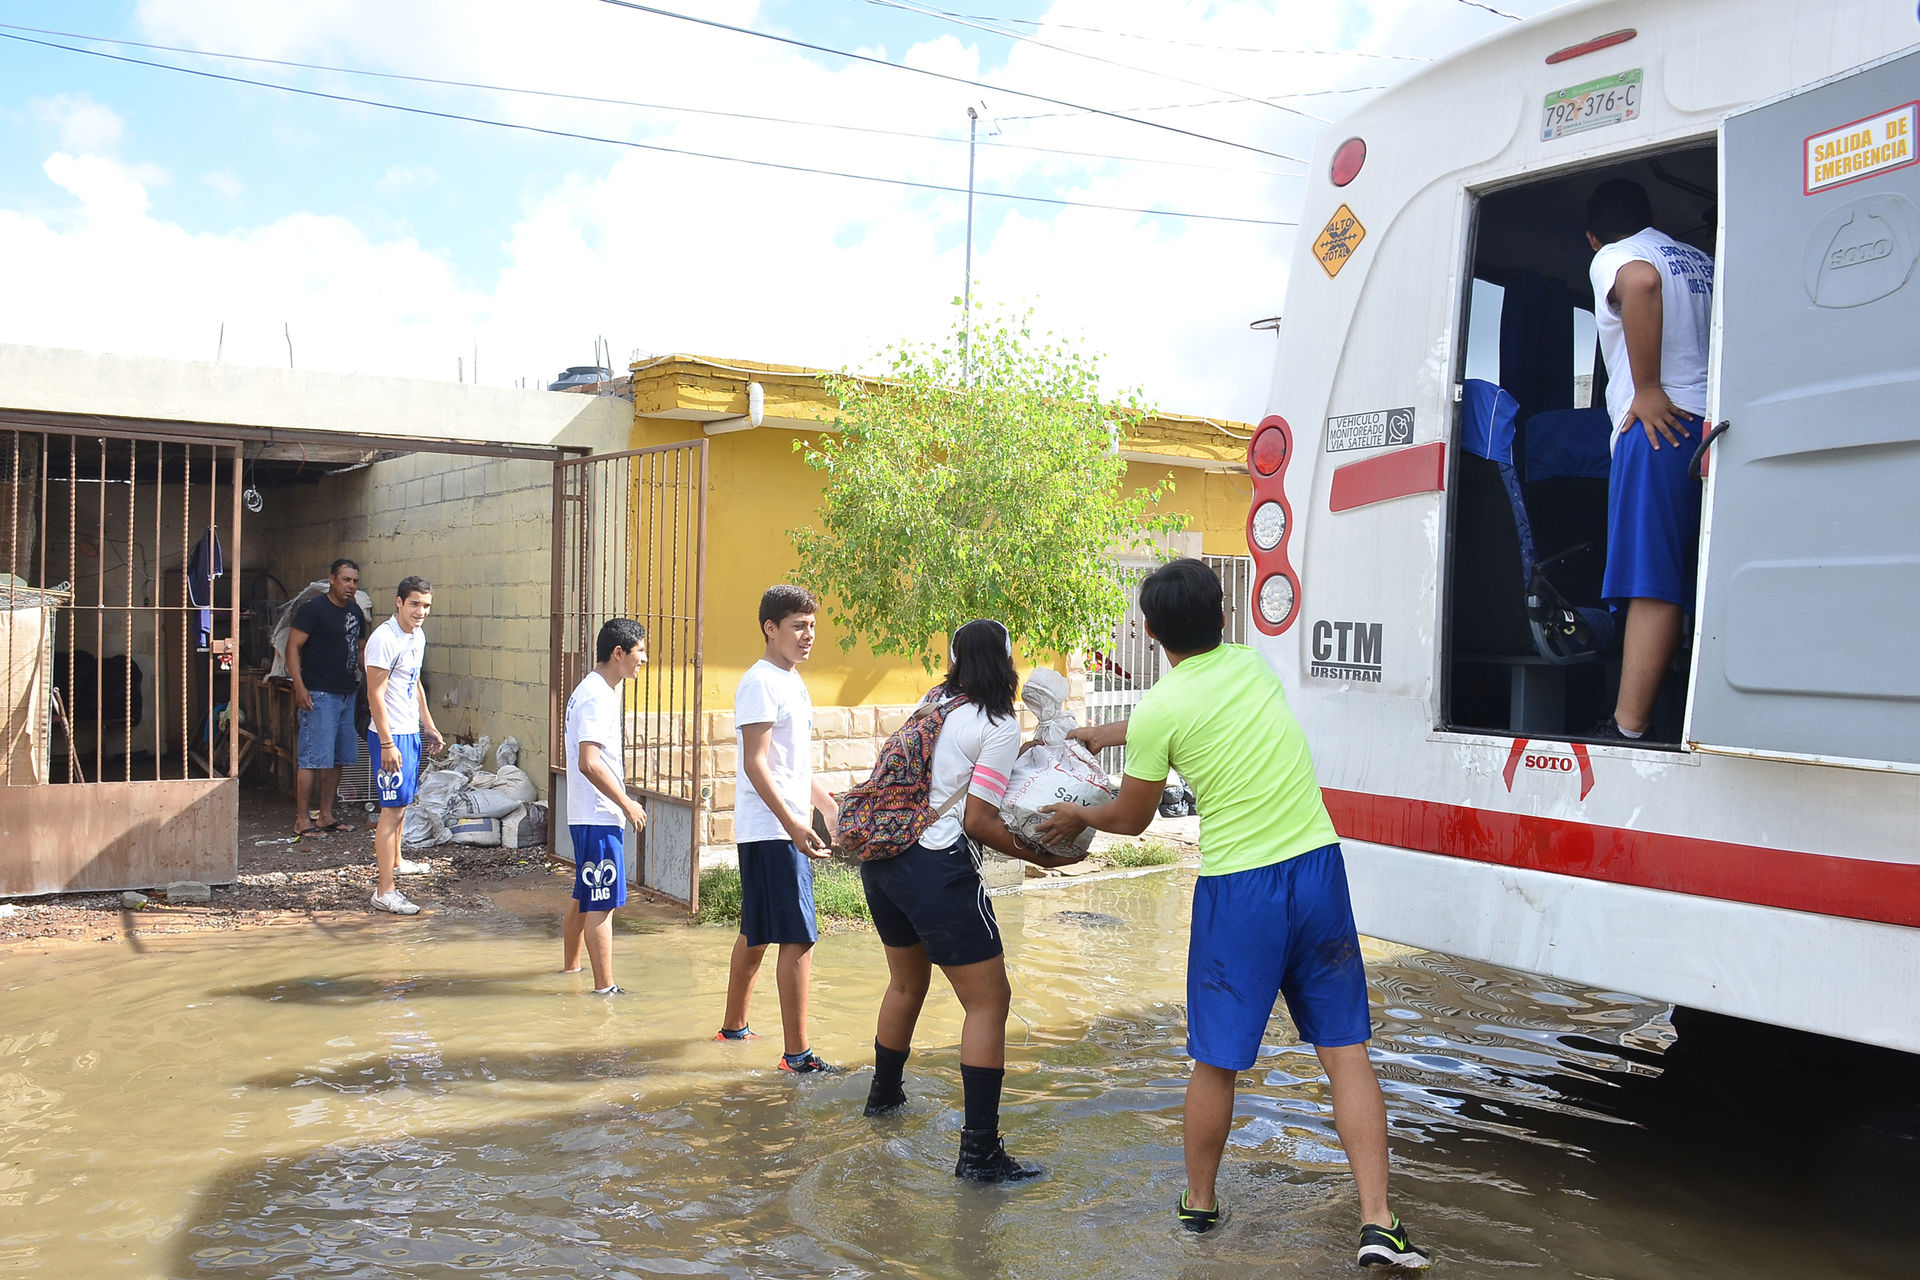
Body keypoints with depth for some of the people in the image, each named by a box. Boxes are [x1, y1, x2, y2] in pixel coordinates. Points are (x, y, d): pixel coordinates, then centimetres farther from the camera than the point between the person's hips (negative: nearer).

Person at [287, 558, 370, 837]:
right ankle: (302, 820, -2)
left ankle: (325, 816, 19)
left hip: (347, 695, 8)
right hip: (319, 696, -8)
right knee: (313, 759, -7)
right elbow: (293, 647, -12)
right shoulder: (313, 609, -9)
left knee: (336, 759, 11)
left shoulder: (355, 611, 14)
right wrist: (299, 687, -20)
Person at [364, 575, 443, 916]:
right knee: (392, 809, -9)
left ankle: (395, 861, 45)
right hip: (390, 735, -9)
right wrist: (387, 744, -23)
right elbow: (375, 695, -21)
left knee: (402, 802, 24)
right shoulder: (384, 639, -18)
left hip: (411, 733, 9)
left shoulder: (418, 636, 10)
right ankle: (385, 893, -7)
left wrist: (429, 726, 23)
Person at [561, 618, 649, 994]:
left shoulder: (589, 690, 15)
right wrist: (627, 804, -17)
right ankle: (604, 987, -4)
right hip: (599, 816, -10)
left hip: (584, 813, 10)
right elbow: (589, 763, -25)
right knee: (602, 903, -7)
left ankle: (570, 966, 33)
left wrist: (621, 801, 22)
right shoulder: (598, 697, -18)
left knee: (584, 895, 20)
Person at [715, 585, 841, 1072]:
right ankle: (797, 1054, -7)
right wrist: (793, 825, -26)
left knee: (757, 932, 19)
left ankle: (734, 1025, 31)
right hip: (772, 831, -10)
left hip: (789, 828, 10)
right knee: (798, 939, -10)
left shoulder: (793, 682, 17)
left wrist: (827, 805, 23)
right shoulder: (761, 683, -13)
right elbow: (756, 764, -20)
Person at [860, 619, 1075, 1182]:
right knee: (988, 1001, 0)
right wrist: (1039, 857, -3)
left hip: (880, 857, 8)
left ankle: (884, 1093, 47)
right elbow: (977, 821, -12)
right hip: (938, 868, -8)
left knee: (907, 982, 28)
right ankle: (979, 1151, -2)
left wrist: (1019, 755, 17)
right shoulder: (999, 726, -9)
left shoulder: (934, 703, 12)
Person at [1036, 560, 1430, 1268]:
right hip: (1317, 866, 5)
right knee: (1347, 1050, 8)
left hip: (1237, 890, -4)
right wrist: (1103, 734, 34)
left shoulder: (1159, 710, -10)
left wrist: (1076, 816, 24)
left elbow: (1130, 818, 4)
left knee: (1216, 1061, 11)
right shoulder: (1251, 665, 7)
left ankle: (1199, 1202, 29)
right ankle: (1378, 1221, 5)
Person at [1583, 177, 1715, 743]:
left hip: (1663, 423, -7)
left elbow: (1642, 280, -20)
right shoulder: (1702, 261, 27)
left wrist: (1648, 389, -18)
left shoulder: (1611, 257, 4)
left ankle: (1628, 728, -17)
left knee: (1652, 585, -14)